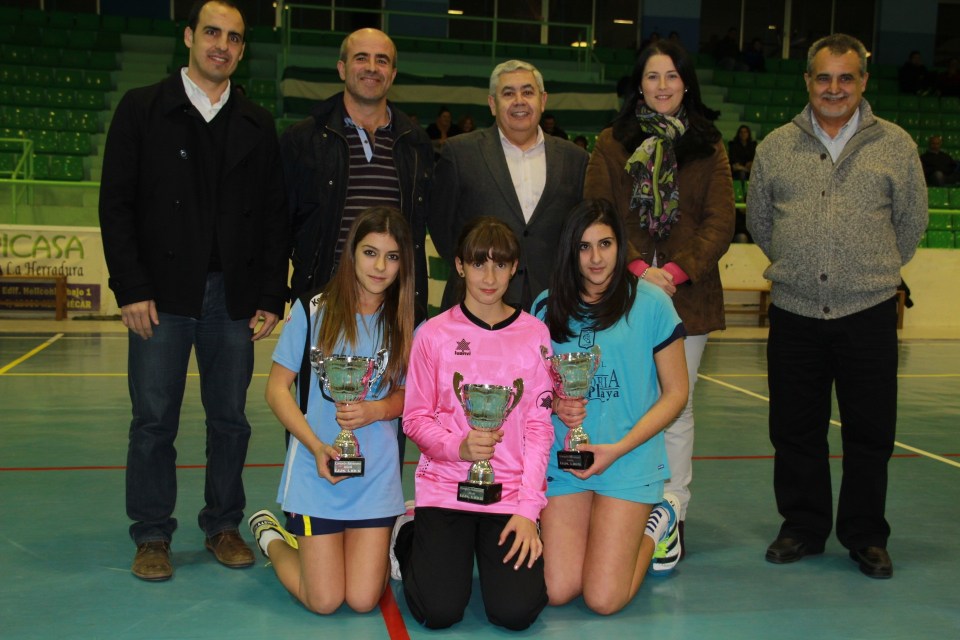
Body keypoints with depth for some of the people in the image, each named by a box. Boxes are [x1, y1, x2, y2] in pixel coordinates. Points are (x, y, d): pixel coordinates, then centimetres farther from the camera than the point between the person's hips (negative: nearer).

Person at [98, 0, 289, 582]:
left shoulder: (257, 125, 10)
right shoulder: (142, 109, 3)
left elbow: (275, 217, 9)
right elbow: (117, 205, -1)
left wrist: (272, 296, 2)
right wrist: (131, 289, -9)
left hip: (233, 295, 2)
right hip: (162, 294, -2)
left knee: (230, 419, 8)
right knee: (154, 419, 3)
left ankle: (224, 524, 22)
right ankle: (153, 534, 15)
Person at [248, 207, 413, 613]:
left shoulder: (404, 323, 2)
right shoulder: (313, 311, -5)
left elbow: (407, 395, 7)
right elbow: (276, 388, -4)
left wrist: (375, 410, -16)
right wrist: (317, 447, -16)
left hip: (377, 475, 3)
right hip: (317, 471, -2)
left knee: (363, 600, -2)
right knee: (323, 601, -2)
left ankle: (312, 543, 30)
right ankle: (271, 536, 27)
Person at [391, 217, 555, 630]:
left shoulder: (535, 334, 1)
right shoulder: (434, 333, -1)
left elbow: (539, 427, -1)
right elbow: (415, 418, 0)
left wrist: (528, 509, -9)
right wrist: (459, 446, -21)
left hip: (512, 491, 1)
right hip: (444, 484, -1)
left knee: (516, 612, -13)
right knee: (439, 611, -14)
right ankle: (409, 541, 19)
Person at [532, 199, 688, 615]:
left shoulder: (650, 303, -4)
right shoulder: (548, 307, 5)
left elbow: (675, 393, -2)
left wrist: (618, 449, -11)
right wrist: (554, 405, -9)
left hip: (630, 460, -3)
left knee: (604, 599, -11)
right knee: (557, 591, -6)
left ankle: (655, 523, 19)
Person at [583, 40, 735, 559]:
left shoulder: (708, 147, 10)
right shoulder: (611, 144, 9)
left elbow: (721, 222, 3)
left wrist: (675, 272, -11)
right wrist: (637, 268, -13)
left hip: (686, 293, 0)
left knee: (676, 408, 3)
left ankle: (672, 516, 12)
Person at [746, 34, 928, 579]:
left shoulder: (896, 145, 3)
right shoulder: (776, 147, 7)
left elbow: (911, 223, 11)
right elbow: (759, 221, 16)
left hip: (869, 315, -1)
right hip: (794, 314, 1)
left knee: (871, 433, 5)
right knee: (795, 430, 9)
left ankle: (866, 536, 22)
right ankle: (803, 527, 26)